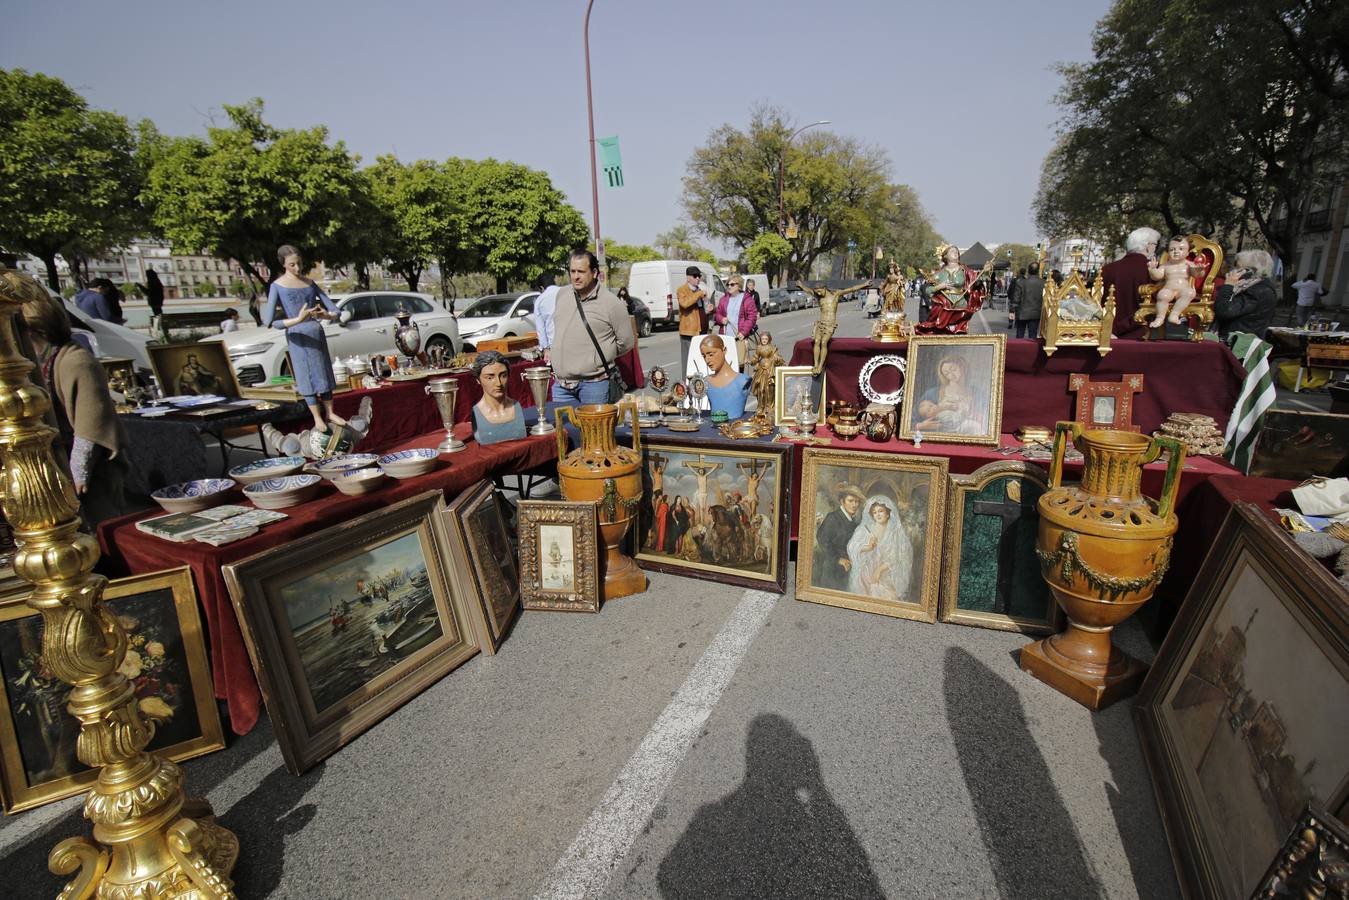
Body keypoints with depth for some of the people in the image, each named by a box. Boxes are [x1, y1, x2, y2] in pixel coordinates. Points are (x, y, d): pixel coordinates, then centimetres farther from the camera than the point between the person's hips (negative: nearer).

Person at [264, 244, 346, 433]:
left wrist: (327, 315, -20)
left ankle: (330, 413, 19)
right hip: (298, 336, -4)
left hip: (318, 333, 4)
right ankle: (317, 418, 10)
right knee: (308, 377, 1)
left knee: (324, 374, 9)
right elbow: (269, 321, -14)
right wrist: (297, 320, -30)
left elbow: (334, 310, 5)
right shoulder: (277, 286, -4)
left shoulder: (310, 283, 9)